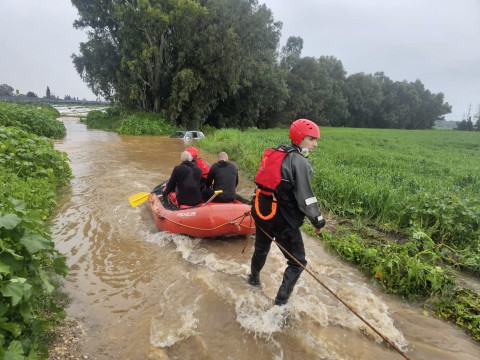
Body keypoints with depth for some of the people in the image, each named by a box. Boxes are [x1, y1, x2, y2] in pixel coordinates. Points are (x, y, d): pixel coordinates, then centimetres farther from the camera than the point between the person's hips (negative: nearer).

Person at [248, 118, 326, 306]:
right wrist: (318, 221, -8)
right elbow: (305, 198, -20)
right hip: (283, 220, -8)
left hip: (262, 212, 8)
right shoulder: (299, 162, -18)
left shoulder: (275, 153, 5)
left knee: (261, 248, 30)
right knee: (297, 262, 8)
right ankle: (281, 301, 9)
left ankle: (254, 278, 53)